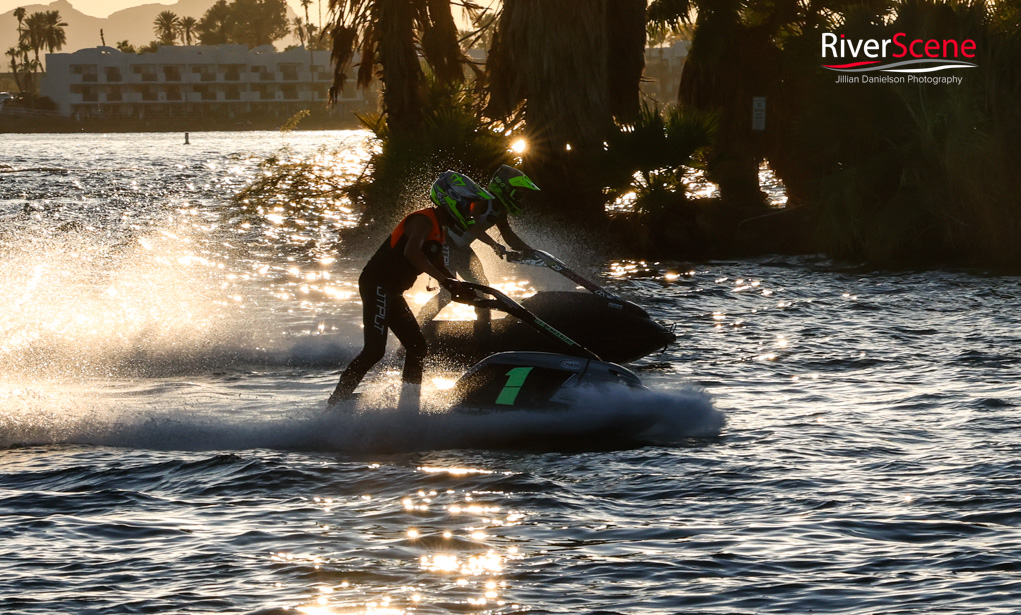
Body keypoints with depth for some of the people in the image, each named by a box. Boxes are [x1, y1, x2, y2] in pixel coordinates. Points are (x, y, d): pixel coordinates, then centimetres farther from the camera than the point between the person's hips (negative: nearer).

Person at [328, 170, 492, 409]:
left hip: (391, 291, 11)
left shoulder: (440, 229, 17)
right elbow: (411, 252, -32)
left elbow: (439, 267, 25)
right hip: (377, 286, -11)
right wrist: (444, 280, -36)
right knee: (374, 350, -18)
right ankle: (336, 403, -18)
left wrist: (460, 288, 7)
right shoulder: (424, 220, -14)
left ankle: (408, 408, 13)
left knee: (416, 345, 10)